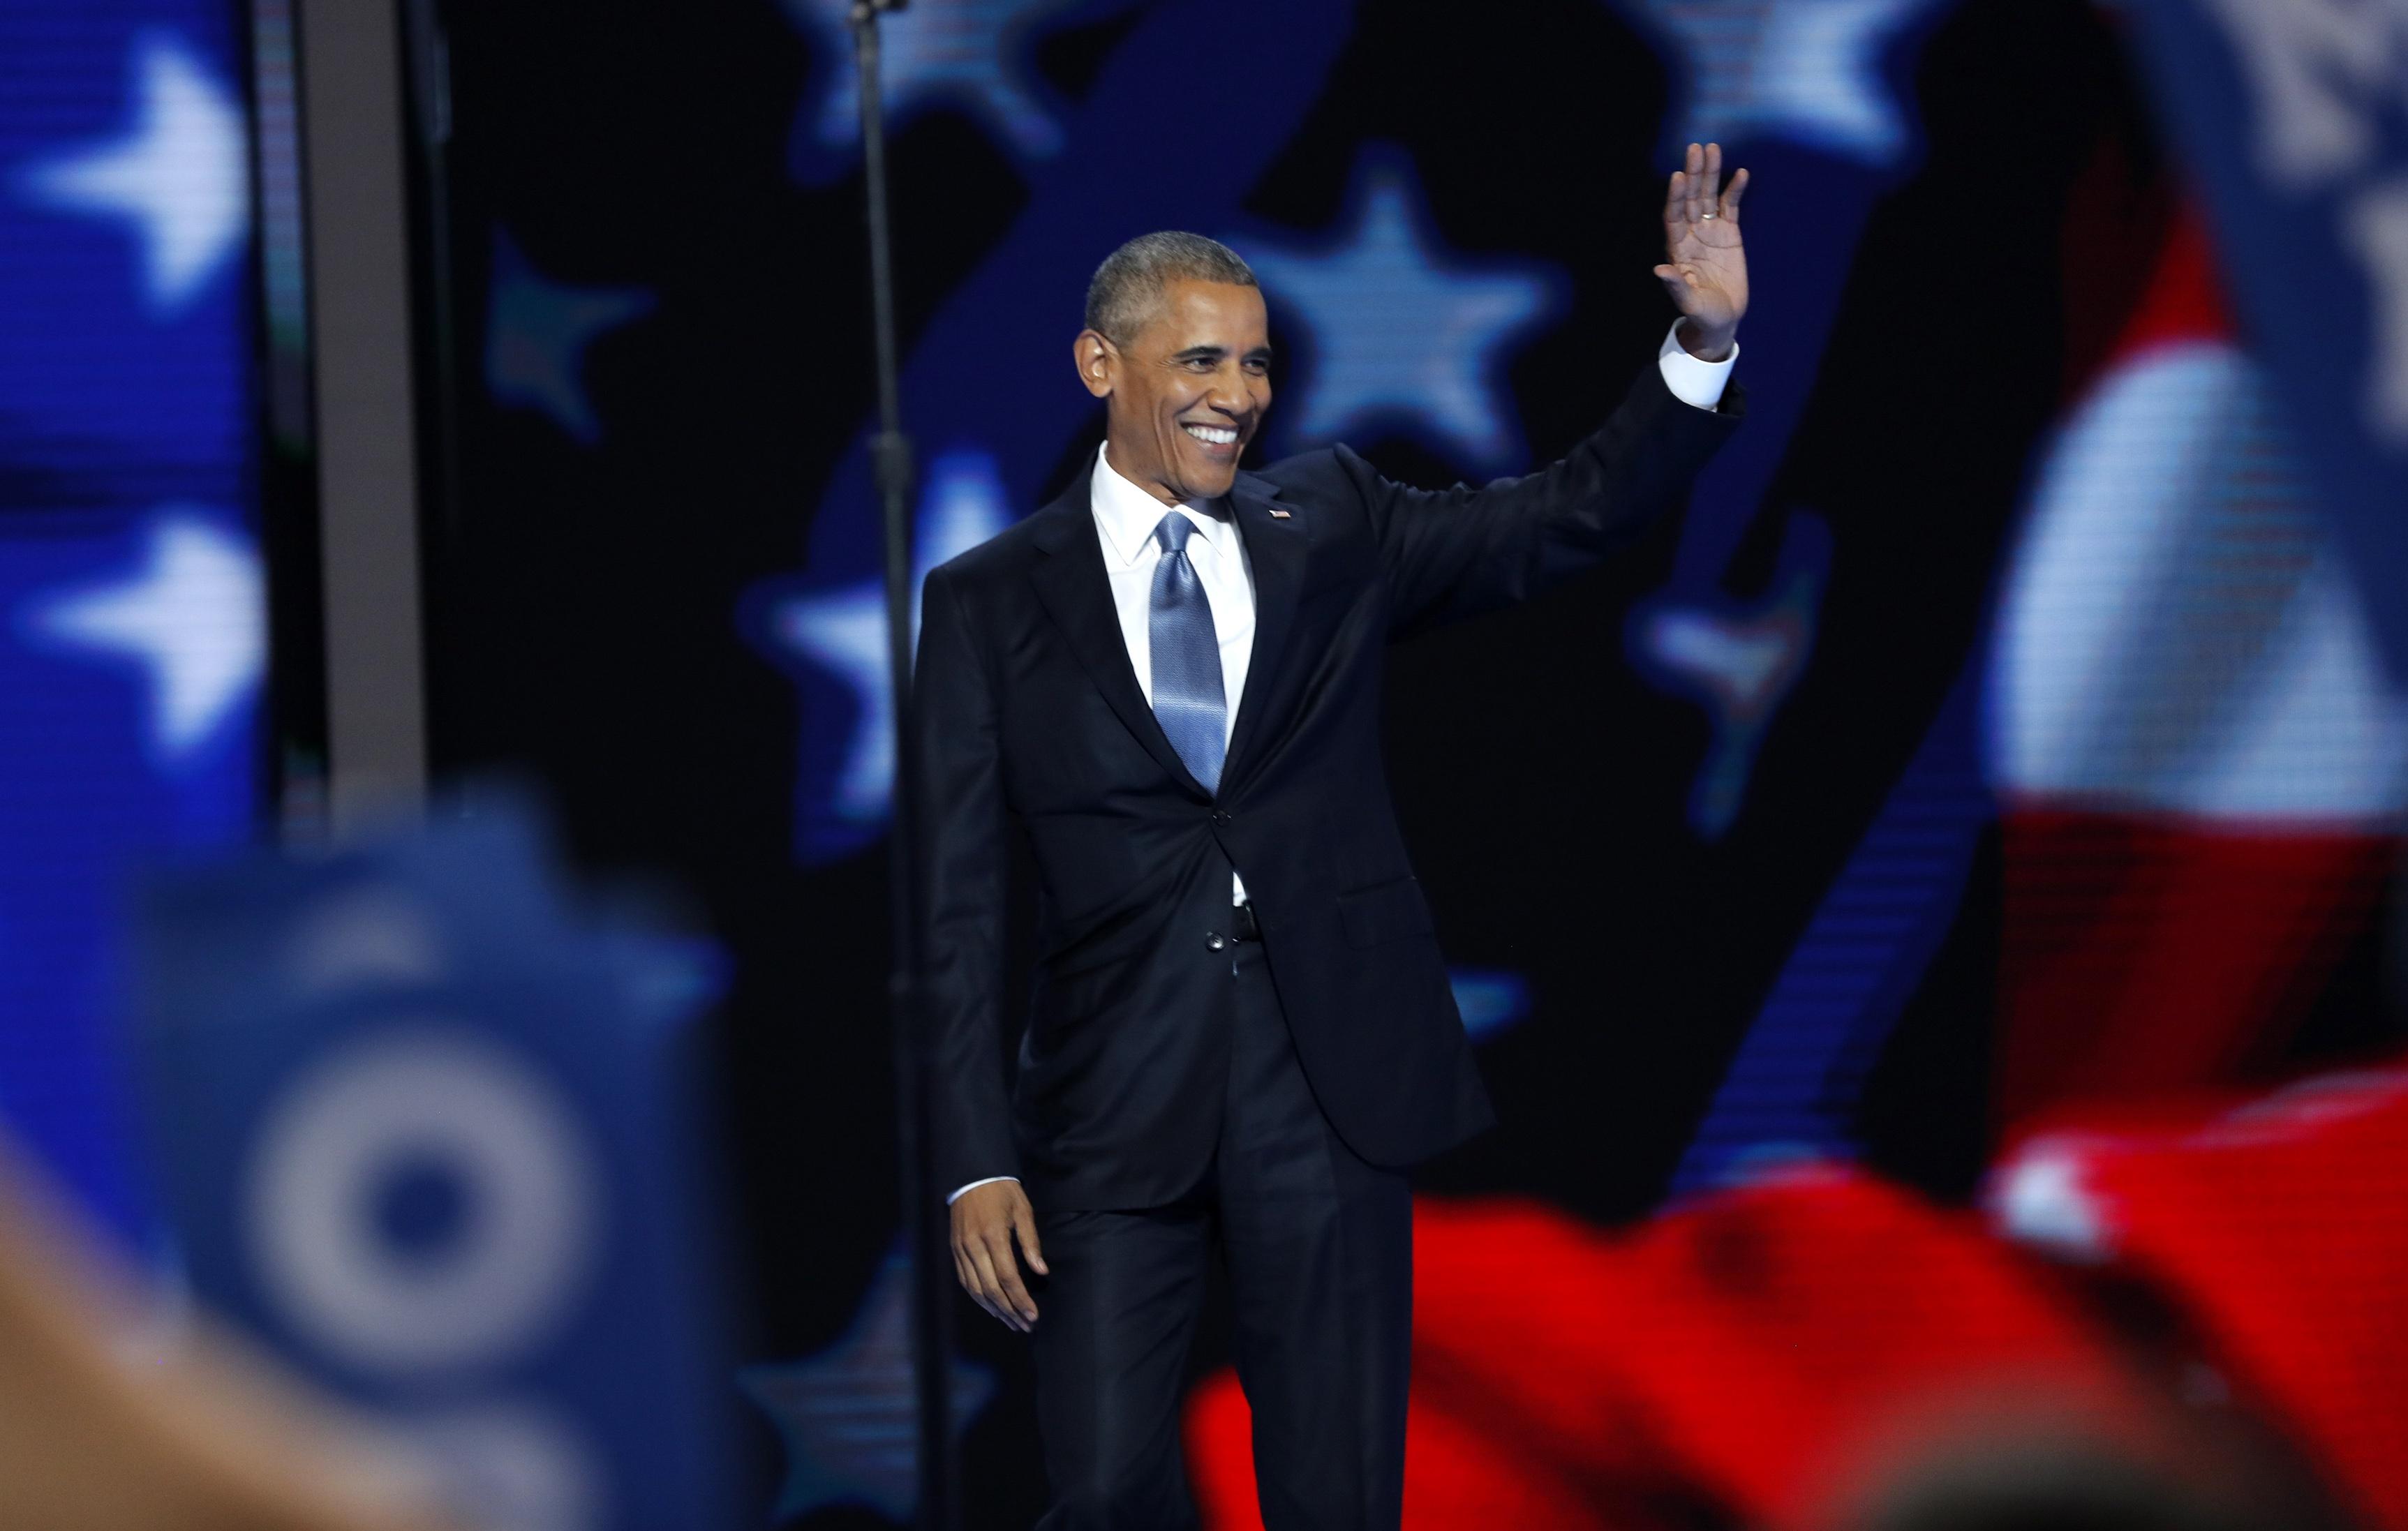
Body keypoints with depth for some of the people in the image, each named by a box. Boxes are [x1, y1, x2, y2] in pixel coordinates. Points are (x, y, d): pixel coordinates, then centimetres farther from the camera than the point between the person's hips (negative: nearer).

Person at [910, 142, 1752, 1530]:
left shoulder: (1333, 529, 10)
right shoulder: (988, 604, 4)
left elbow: (1576, 517, 2)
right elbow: (957, 907, 1)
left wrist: (1704, 342, -14)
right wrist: (977, 1166, -6)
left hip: (1334, 1089, 2)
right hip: (1120, 1105, -2)